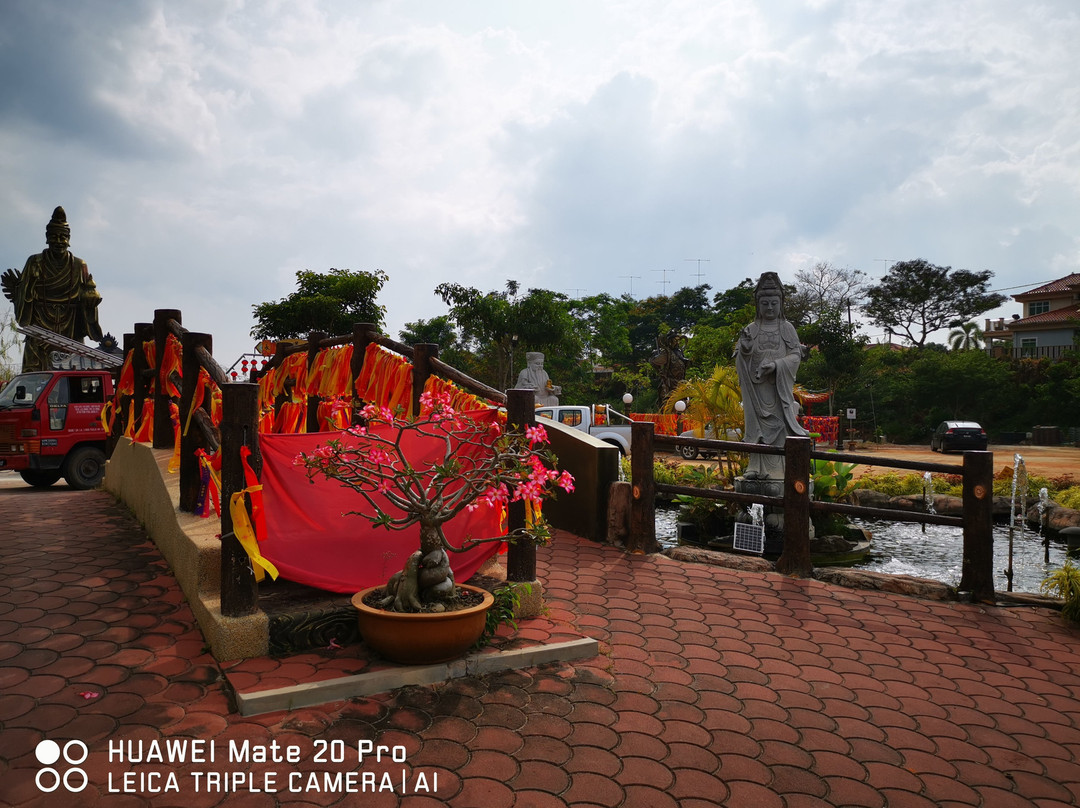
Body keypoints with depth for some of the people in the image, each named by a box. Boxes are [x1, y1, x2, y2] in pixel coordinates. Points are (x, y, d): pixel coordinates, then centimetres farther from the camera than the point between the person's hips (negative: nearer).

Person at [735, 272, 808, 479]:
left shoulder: (787, 328, 7)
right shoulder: (751, 329, 9)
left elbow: (796, 355, 1)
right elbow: (739, 360, 6)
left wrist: (776, 364, -16)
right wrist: (744, 348, -16)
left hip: (779, 386, -1)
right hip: (755, 385, 1)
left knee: (778, 423, -5)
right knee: (756, 423, 0)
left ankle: (775, 469, -2)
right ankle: (756, 467, 3)